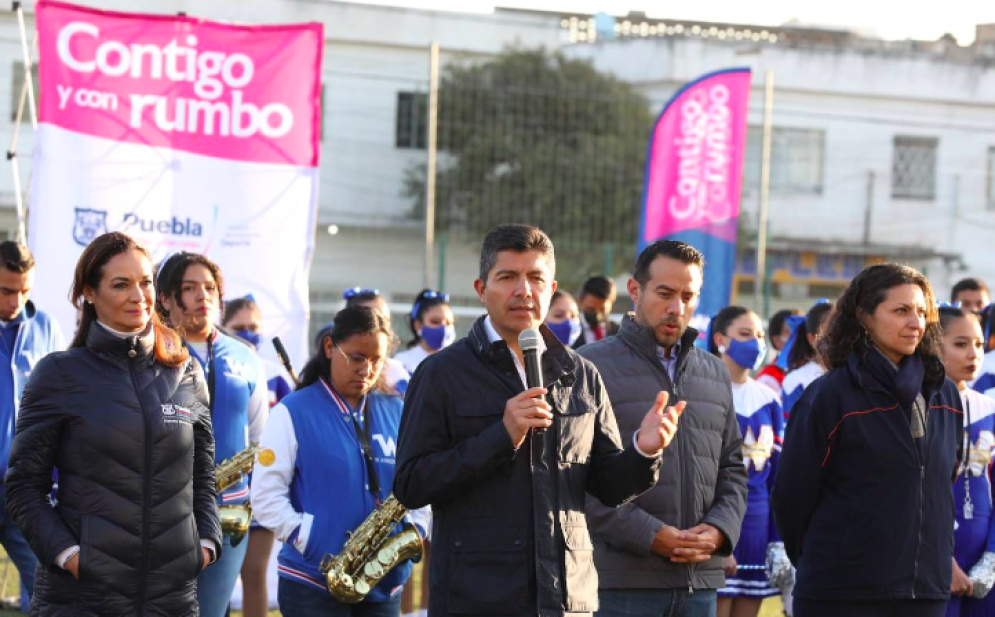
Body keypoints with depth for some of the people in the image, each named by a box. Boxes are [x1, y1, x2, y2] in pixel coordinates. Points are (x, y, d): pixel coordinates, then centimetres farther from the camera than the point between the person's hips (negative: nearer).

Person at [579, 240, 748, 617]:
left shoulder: (714, 373, 17)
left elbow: (733, 467, 20)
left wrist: (719, 528, 0)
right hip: (621, 581, -6)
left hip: (700, 584, 6)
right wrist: (649, 536, -16)